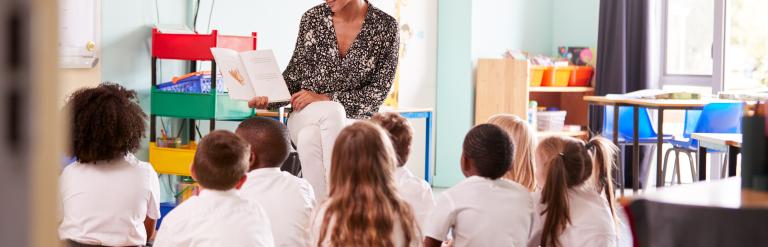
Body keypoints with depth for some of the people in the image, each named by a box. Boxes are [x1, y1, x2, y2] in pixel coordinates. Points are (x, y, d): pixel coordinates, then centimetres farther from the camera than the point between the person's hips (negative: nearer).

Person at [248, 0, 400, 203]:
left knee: (309, 138, -35)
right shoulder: (313, 18, 2)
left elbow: (378, 92, -7)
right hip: (306, 116, 2)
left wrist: (325, 99, -16)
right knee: (333, 111, -35)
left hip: (354, 119, -1)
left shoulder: (385, 27, -4)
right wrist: (268, 99, -11)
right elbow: (295, 73, 9)